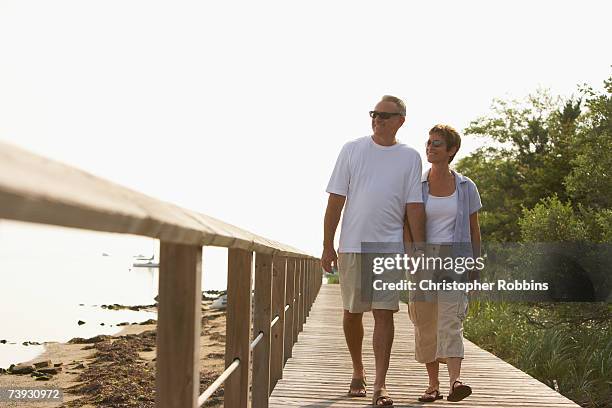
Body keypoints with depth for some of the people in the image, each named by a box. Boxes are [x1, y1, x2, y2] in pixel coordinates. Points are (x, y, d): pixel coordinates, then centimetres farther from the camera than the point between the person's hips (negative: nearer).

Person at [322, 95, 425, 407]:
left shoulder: (410, 157, 5)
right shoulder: (352, 150, 4)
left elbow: (414, 207, 3)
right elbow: (336, 200, 3)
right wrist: (327, 246, -1)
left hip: (389, 247, -1)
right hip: (352, 245, 1)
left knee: (384, 313, -7)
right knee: (352, 312, 9)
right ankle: (358, 372, 27)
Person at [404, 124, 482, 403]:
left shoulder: (466, 187, 5)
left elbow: (474, 229, 10)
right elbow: (407, 225, 0)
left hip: (454, 259, -1)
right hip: (423, 258, 1)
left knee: (450, 320, -16)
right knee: (425, 324, 4)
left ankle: (455, 382, -27)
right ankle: (433, 385, 16)